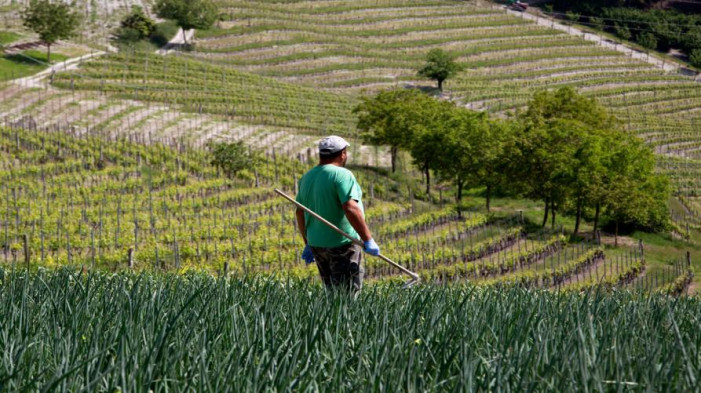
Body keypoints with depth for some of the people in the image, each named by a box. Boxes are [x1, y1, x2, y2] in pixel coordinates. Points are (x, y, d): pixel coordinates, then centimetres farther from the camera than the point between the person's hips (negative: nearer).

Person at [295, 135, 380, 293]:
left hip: (316, 244, 8)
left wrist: (308, 244, 23)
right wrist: (368, 240, -20)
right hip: (342, 244, -8)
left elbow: (300, 213, 15)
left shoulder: (307, 177, 10)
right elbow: (351, 209, -24)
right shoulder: (342, 175, -14)